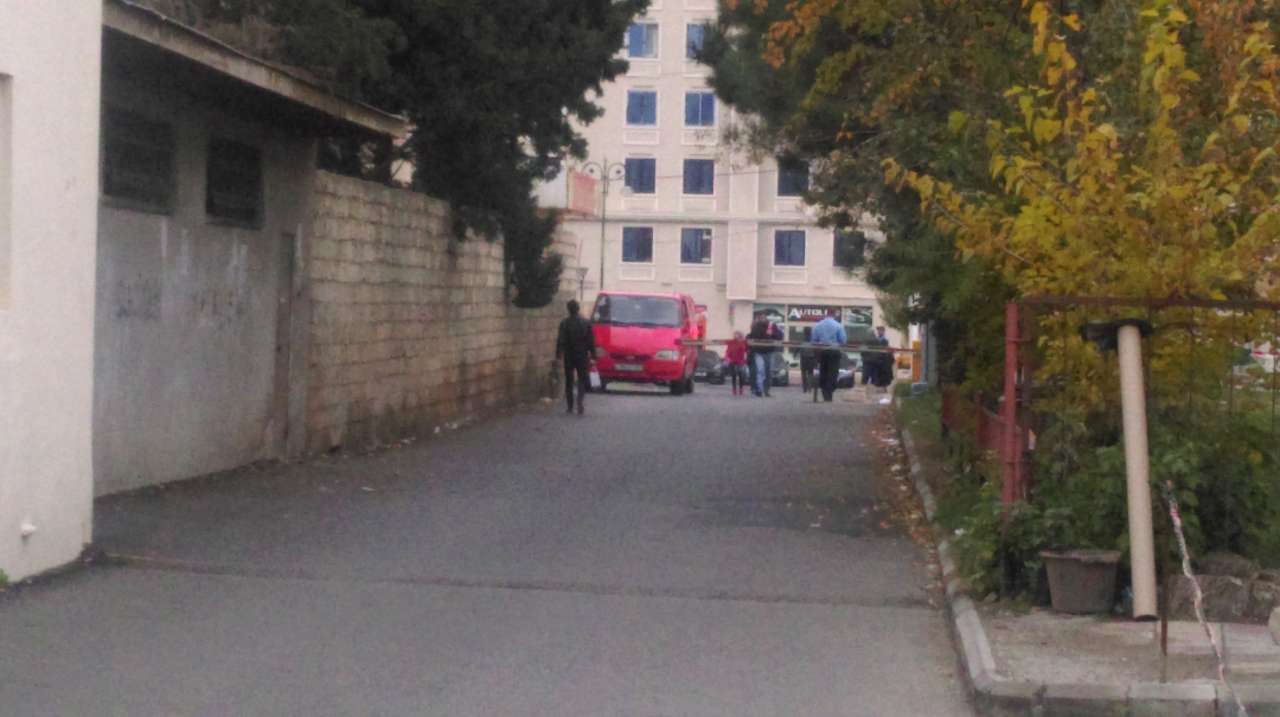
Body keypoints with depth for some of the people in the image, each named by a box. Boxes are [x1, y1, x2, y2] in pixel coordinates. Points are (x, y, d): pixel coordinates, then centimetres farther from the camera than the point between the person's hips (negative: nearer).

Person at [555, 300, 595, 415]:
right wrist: (592, 353, 6)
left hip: (569, 356, -1)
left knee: (569, 381, 10)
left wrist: (558, 354, -5)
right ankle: (580, 402, -14)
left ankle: (570, 407, 12)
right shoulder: (586, 323, -2)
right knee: (582, 380, 7)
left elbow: (561, 340, -10)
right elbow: (591, 340, 0)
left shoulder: (564, 323, -8)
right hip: (582, 355, 1)